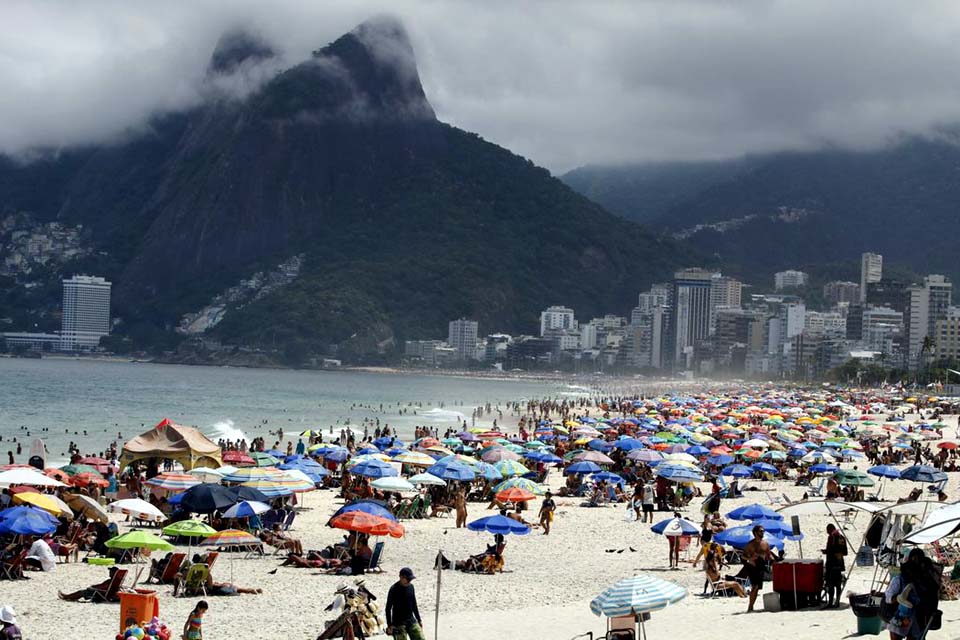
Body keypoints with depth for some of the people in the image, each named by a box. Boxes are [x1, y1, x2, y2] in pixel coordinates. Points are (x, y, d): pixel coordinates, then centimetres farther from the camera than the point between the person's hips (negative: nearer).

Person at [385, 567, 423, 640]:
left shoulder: (411, 587, 7)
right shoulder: (394, 589, -12)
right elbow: (388, 609, -9)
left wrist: (419, 620, 19)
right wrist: (390, 625, -13)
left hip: (411, 621, 6)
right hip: (399, 623, -6)